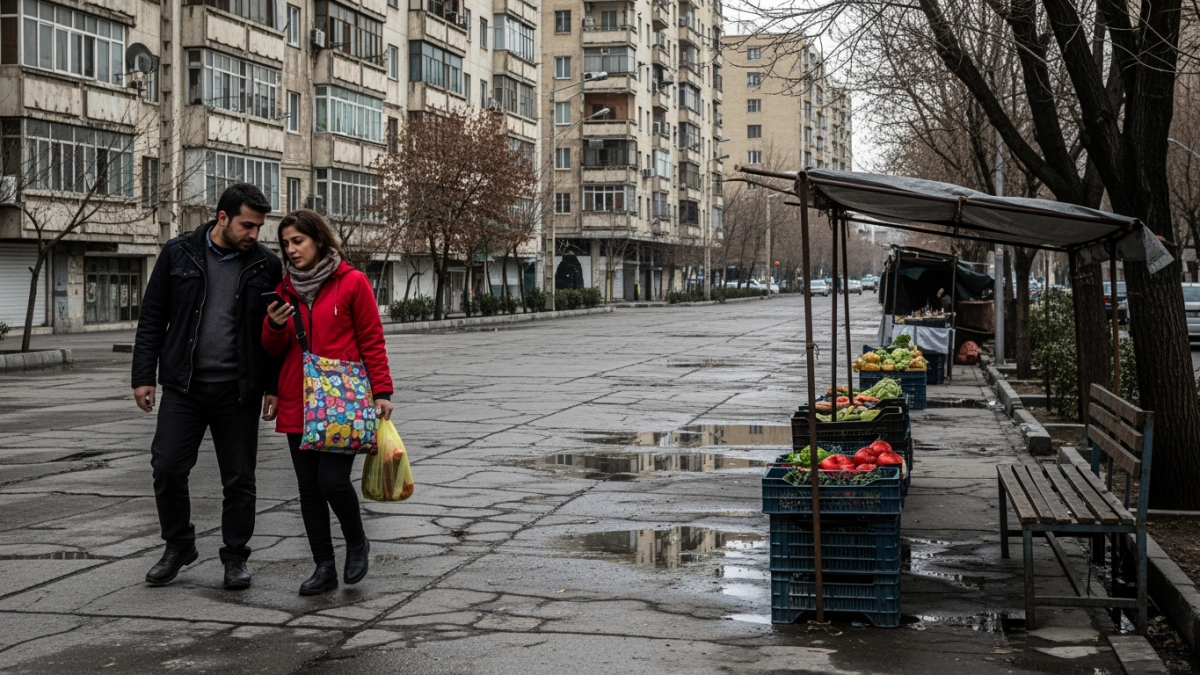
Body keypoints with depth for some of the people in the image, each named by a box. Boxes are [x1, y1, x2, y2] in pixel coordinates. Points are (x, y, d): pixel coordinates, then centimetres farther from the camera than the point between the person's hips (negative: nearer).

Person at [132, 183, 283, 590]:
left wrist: (273, 387, 0)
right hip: (183, 386, 0)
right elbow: (152, 318, 4)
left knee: (239, 478, 6)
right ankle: (179, 546, 20)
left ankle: (236, 557, 20)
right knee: (167, 468, -1)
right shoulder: (178, 254, 1)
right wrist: (144, 376, -2)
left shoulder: (266, 265, 2)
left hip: (238, 390, 0)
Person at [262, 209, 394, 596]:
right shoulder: (285, 288, 12)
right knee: (309, 487, 5)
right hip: (298, 404, 5)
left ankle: (357, 543, 15)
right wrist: (275, 326, -8)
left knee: (333, 480, -13)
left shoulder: (352, 282, -2)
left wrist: (382, 392, -8)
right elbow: (275, 350, 14)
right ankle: (324, 568, 15)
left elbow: (372, 341, -2)